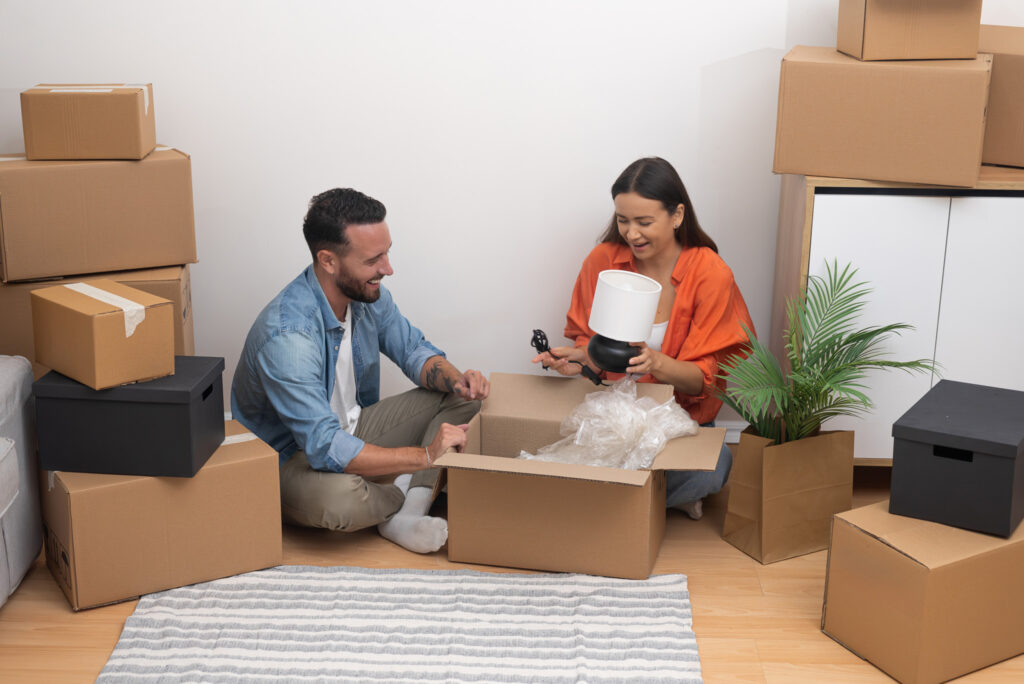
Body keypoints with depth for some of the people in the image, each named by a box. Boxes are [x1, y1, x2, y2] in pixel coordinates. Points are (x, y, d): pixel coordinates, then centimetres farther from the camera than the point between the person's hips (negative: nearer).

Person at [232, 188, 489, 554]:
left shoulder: (367, 293, -8)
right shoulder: (287, 335, -34)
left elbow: (413, 349, 7)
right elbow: (325, 449, -38)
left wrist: (455, 380, -16)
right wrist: (426, 455, -36)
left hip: (350, 430, 8)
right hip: (289, 459, -8)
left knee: (465, 397, -3)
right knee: (337, 497, -43)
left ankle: (403, 517, -17)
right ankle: (411, 499, -7)